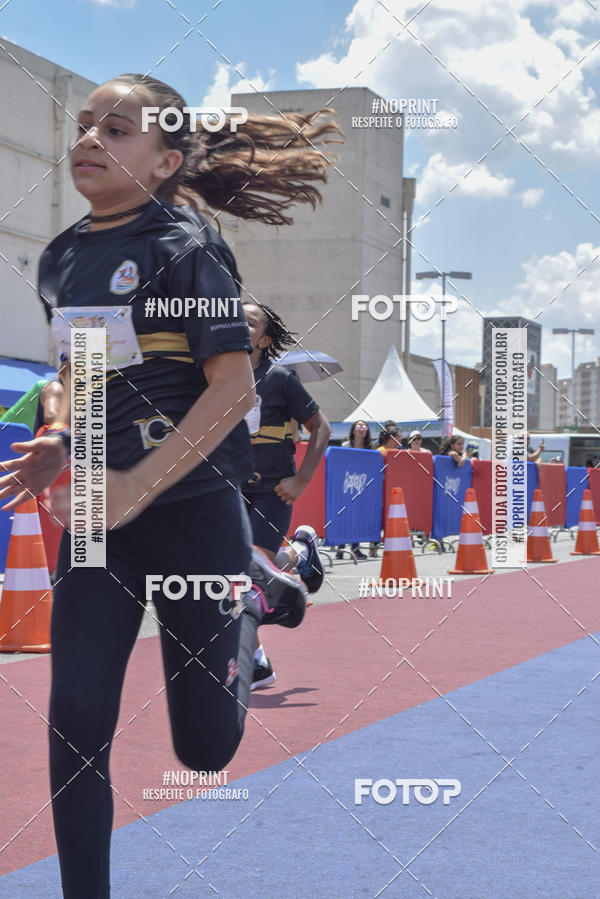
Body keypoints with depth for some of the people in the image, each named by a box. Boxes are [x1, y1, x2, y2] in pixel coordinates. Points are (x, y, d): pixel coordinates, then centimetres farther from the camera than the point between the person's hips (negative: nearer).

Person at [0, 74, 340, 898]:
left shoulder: (186, 246, -12)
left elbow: (232, 388, -17)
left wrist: (137, 487, -21)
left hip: (191, 502, -5)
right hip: (99, 511, 5)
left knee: (204, 747, 7)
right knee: (76, 721, -4)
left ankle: (254, 594, 34)